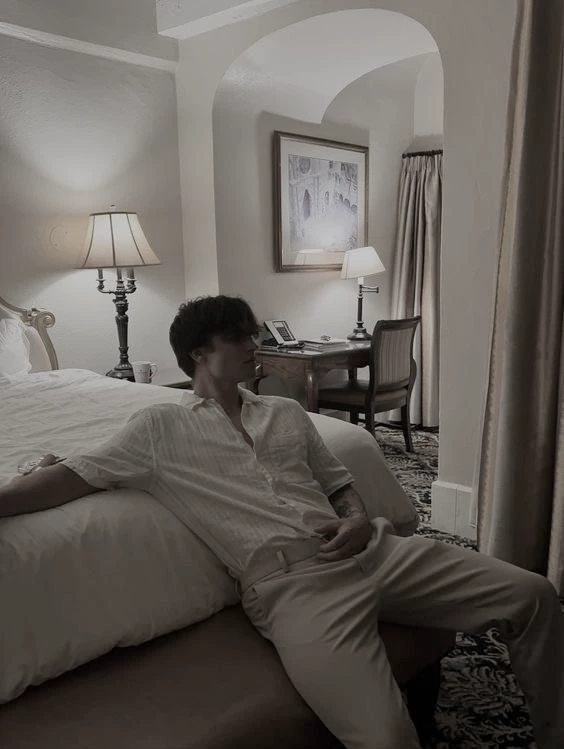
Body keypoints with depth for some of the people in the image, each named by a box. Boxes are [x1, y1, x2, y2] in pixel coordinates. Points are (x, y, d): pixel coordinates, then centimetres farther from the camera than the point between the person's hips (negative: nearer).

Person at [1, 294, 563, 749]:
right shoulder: (159, 429, 6)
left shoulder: (287, 412, 21)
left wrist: (359, 522, 2)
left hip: (368, 552, 6)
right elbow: (70, 477, 1)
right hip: (289, 583, -6)